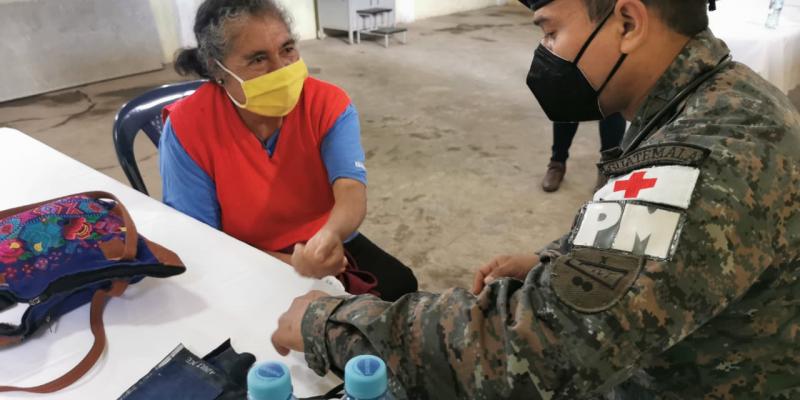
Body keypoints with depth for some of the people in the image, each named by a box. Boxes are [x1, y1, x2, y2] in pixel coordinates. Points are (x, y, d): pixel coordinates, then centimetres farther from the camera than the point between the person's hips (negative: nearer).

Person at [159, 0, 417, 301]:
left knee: (398, 286, -15)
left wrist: (331, 235, -55)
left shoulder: (328, 103, -15)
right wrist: (290, 264, -30)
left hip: (328, 243, 3)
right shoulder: (186, 128, -19)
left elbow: (351, 191, -29)